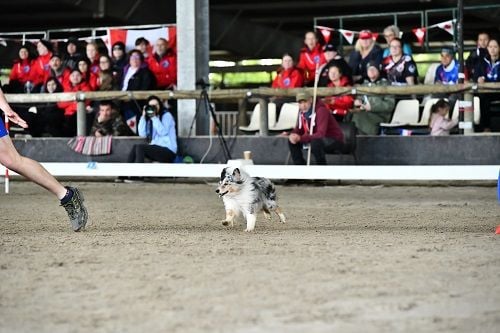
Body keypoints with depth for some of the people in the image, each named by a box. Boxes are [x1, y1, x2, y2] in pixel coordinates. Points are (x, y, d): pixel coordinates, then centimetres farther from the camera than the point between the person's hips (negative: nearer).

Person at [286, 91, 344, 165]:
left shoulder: (321, 110, -27)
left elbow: (321, 134, -35)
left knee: (315, 143, -39)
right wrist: (290, 134, -20)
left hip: (334, 140, -8)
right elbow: (299, 130, 5)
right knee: (292, 141, -2)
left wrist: (300, 138, -43)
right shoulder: (302, 111, -3)